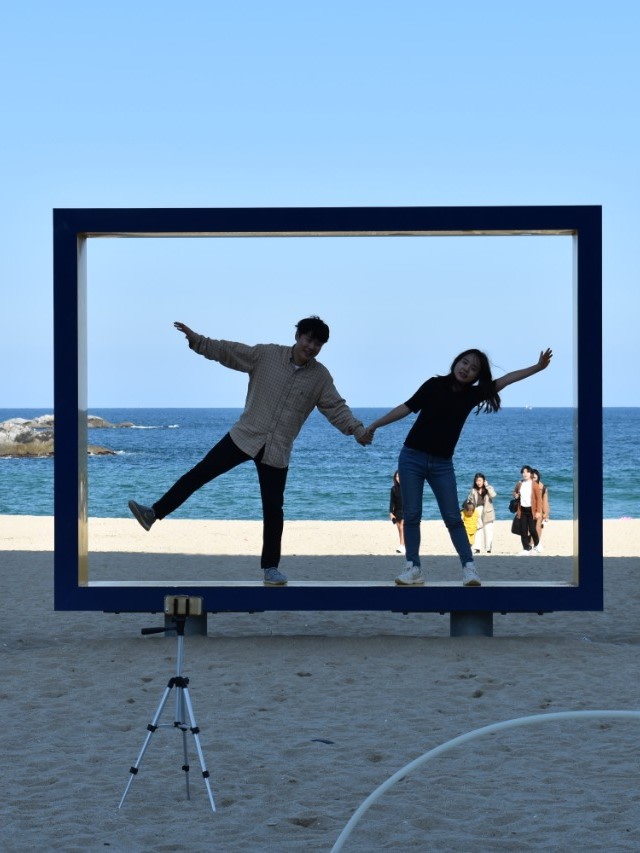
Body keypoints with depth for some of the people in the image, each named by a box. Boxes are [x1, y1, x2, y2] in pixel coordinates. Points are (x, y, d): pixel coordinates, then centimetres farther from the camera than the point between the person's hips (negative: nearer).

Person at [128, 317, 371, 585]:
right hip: (245, 437, 0)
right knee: (200, 473, -5)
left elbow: (337, 409, -1)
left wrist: (358, 430, -16)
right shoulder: (266, 355, -3)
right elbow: (227, 351, -1)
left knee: (273, 508, 1)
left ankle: (271, 567, 11)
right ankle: (153, 513, 0)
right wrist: (195, 340, -8)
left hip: (277, 452, 0)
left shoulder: (321, 377, 0)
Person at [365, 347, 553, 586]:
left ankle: (469, 567, -3)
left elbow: (506, 379, 1)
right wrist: (375, 424, -5)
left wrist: (538, 367, -2)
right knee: (412, 515, -2)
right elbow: (408, 407, -3)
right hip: (412, 458, -2)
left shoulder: (473, 394, 3)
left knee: (453, 517, -1)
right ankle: (413, 568, 1)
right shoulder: (434, 385, -4)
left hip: (442, 464, 2)